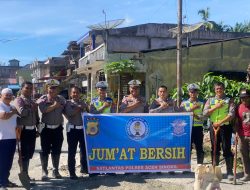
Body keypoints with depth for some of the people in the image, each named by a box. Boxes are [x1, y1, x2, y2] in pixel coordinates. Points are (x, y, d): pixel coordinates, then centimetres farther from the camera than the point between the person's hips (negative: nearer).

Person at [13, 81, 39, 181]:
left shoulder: (32, 101, 18)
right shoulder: (18, 100, -6)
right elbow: (22, 112, -25)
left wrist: (38, 128, 18)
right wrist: (31, 108, -9)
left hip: (32, 130, 8)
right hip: (24, 130, -8)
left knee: (30, 152, 14)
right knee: (24, 153, -5)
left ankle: (25, 173, 27)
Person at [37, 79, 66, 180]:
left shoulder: (61, 99, 6)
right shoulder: (43, 99, -5)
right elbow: (43, 109, -22)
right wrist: (54, 105, -16)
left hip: (58, 128, 3)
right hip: (46, 128, -3)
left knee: (57, 150, 9)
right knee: (45, 150, 2)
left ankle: (55, 170, 21)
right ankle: (44, 171, 12)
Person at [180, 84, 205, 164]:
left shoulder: (201, 103, 9)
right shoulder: (184, 103, 10)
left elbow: (203, 116, 0)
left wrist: (195, 116, -19)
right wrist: (192, 108, -12)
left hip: (198, 127, 0)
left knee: (199, 148, 3)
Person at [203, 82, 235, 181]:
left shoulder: (229, 100, 1)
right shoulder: (210, 100, 9)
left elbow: (231, 114, -11)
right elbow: (205, 113, -1)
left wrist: (220, 122, -19)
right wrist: (215, 107, -12)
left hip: (225, 126, -3)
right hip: (213, 127, 3)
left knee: (227, 149, -3)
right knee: (215, 149, 10)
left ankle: (229, 171, 4)